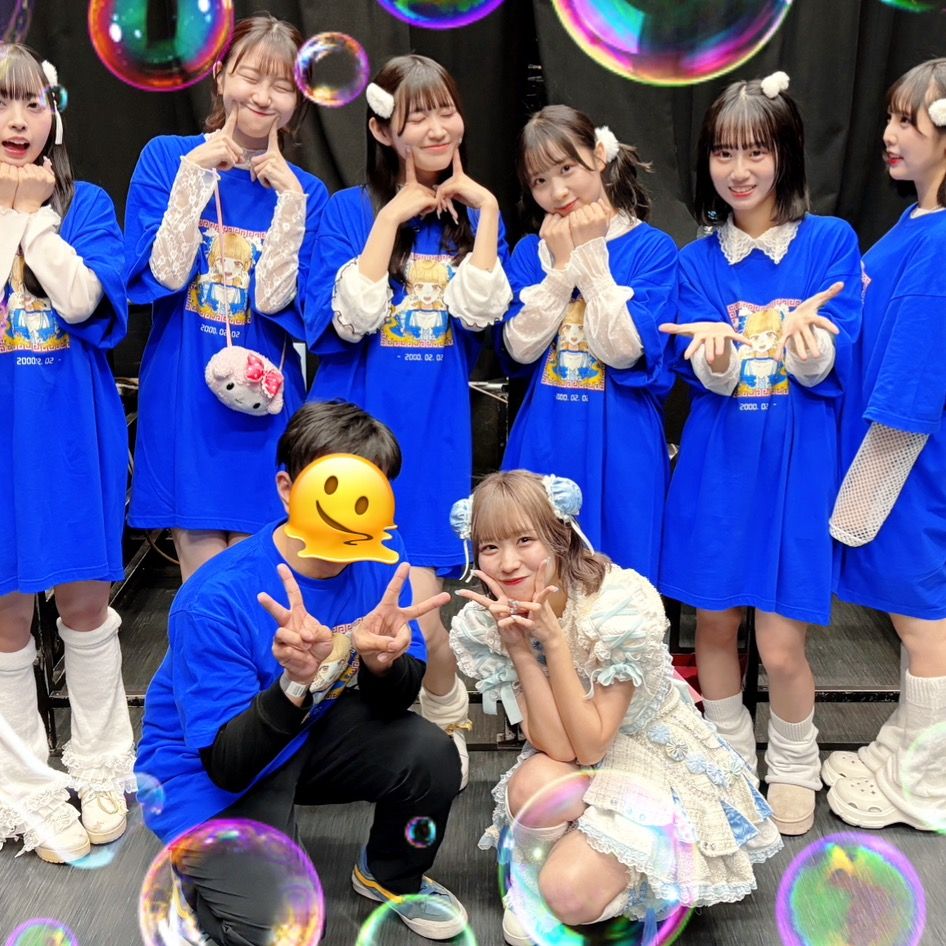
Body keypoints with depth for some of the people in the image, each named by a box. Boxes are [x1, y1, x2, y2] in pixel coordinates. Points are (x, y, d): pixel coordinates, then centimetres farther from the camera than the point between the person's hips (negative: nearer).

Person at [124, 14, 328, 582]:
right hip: (182, 400, -1)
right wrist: (194, 174, -14)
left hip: (264, 402, 1)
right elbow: (162, 276, -11)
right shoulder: (166, 157, 1)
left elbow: (274, 299, -8)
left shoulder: (306, 191, 4)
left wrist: (290, 196, -14)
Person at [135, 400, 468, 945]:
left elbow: (399, 695, -10)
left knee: (432, 756, -19)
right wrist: (296, 682, -47)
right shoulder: (217, 601, -31)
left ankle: (391, 876, 13)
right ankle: (197, 880, 12)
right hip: (206, 772, -5)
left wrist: (382, 663, -34)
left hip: (311, 733, 5)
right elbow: (227, 765, -29)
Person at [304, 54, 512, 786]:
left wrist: (485, 209, -9)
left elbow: (477, 312, -9)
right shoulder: (349, 210, 2)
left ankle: (447, 723, 24)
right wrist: (392, 218, -12)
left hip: (434, 437, 1)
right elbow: (348, 318, -14)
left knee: (416, 605, -5)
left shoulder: (475, 215, 9)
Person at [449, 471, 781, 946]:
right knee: (532, 786, -32)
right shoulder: (484, 623, -16)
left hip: (659, 759, -3)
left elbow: (590, 745, -25)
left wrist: (551, 639, -34)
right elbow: (557, 746, -20)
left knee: (568, 894, -24)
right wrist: (518, 647, -32)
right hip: (575, 770, 4)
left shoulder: (622, 604, -27)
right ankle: (530, 880, -1)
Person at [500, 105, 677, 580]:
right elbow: (521, 348, -5)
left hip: (620, 446, -3)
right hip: (545, 443, 3)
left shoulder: (652, 248, -3)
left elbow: (624, 350, -15)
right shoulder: (531, 251, 7)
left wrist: (590, 253, -12)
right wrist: (561, 264, -10)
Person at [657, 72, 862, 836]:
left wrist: (807, 345, -31)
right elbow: (705, 378, -4)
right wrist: (717, 361, -27)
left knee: (780, 643, -3)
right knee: (713, 622, 10)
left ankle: (794, 766, 25)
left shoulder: (831, 241, -1)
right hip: (718, 461, 3)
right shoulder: (696, 262, 6)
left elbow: (833, 367, -9)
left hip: (796, 461, -2)